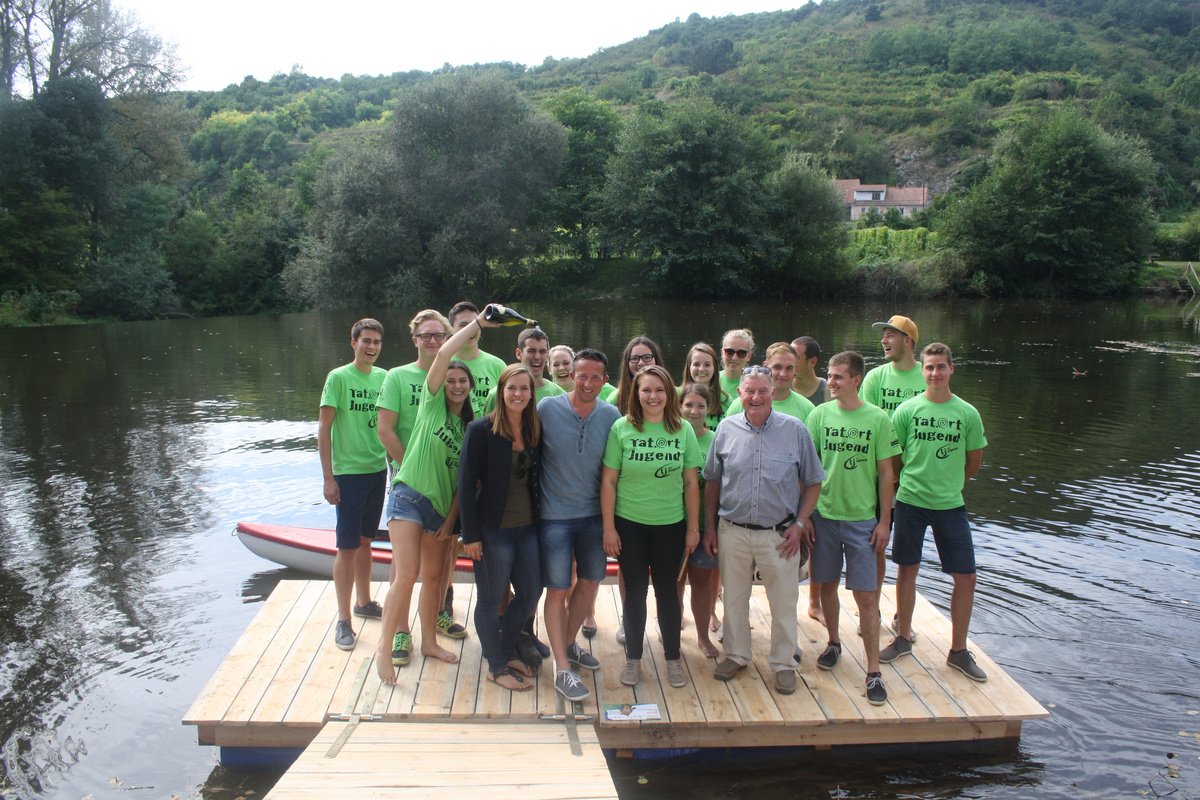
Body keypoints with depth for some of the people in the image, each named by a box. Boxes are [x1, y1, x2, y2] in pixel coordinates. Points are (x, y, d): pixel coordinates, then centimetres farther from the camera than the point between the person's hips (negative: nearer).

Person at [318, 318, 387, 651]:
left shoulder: (383, 377, 5)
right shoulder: (338, 377, -9)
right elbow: (323, 430, -9)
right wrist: (328, 478, -12)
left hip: (378, 471, 5)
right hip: (348, 473, -5)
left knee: (365, 541, 17)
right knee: (347, 547, -1)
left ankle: (364, 602, 32)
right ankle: (343, 620, 8)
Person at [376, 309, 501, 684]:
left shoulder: (471, 426, 9)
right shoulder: (432, 402, -2)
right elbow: (443, 354, -15)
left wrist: (451, 518, 0)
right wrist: (478, 323, -11)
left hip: (442, 505, 5)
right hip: (409, 495, -5)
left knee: (434, 576, 13)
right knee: (406, 575, -13)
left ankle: (429, 642, 28)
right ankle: (385, 649, -3)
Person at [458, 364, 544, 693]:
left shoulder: (535, 431, 4)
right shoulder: (481, 430, -12)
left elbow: (537, 480, 9)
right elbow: (466, 484, -12)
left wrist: (540, 521, 5)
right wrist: (471, 534, -14)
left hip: (527, 528, 6)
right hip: (493, 529, -6)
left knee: (530, 594, 13)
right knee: (491, 598, 7)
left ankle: (507, 651, 35)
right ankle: (497, 666, 23)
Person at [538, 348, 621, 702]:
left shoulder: (611, 416, -3)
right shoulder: (547, 409, -11)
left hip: (594, 514, 4)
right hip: (555, 516, -4)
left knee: (590, 582, 15)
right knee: (558, 589, 0)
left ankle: (568, 643, 37)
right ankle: (562, 669, 8)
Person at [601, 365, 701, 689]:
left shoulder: (683, 430, -2)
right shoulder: (621, 428, -7)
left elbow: (691, 482, 2)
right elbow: (608, 481, -4)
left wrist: (693, 528, 2)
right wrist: (608, 527, -6)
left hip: (670, 525, 1)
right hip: (629, 524, -1)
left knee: (666, 589, 12)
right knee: (635, 590, 10)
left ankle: (673, 658, 27)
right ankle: (633, 658, 25)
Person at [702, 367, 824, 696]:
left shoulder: (795, 430, -6)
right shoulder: (726, 429, -1)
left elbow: (813, 482, 2)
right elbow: (712, 482, 8)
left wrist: (800, 524, -6)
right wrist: (709, 527, 7)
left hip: (779, 534, -2)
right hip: (732, 532, 2)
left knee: (784, 603, 8)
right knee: (734, 598, 15)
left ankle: (784, 663, 26)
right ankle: (736, 655, 34)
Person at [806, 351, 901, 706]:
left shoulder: (878, 419, -5)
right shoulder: (819, 414, -1)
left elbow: (886, 473, -1)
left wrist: (884, 521, -2)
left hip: (861, 518, -2)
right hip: (823, 514, 2)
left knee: (866, 595, -1)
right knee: (827, 584, 13)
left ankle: (874, 672, 8)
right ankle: (834, 643, 37)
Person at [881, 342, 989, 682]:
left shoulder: (968, 414, -2)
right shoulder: (907, 409, -4)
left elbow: (974, 461, 10)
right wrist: (913, 481, 6)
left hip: (950, 505, 1)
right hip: (910, 501, -1)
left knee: (965, 577, 2)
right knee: (907, 570, 11)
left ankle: (958, 651, 18)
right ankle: (903, 638, 28)